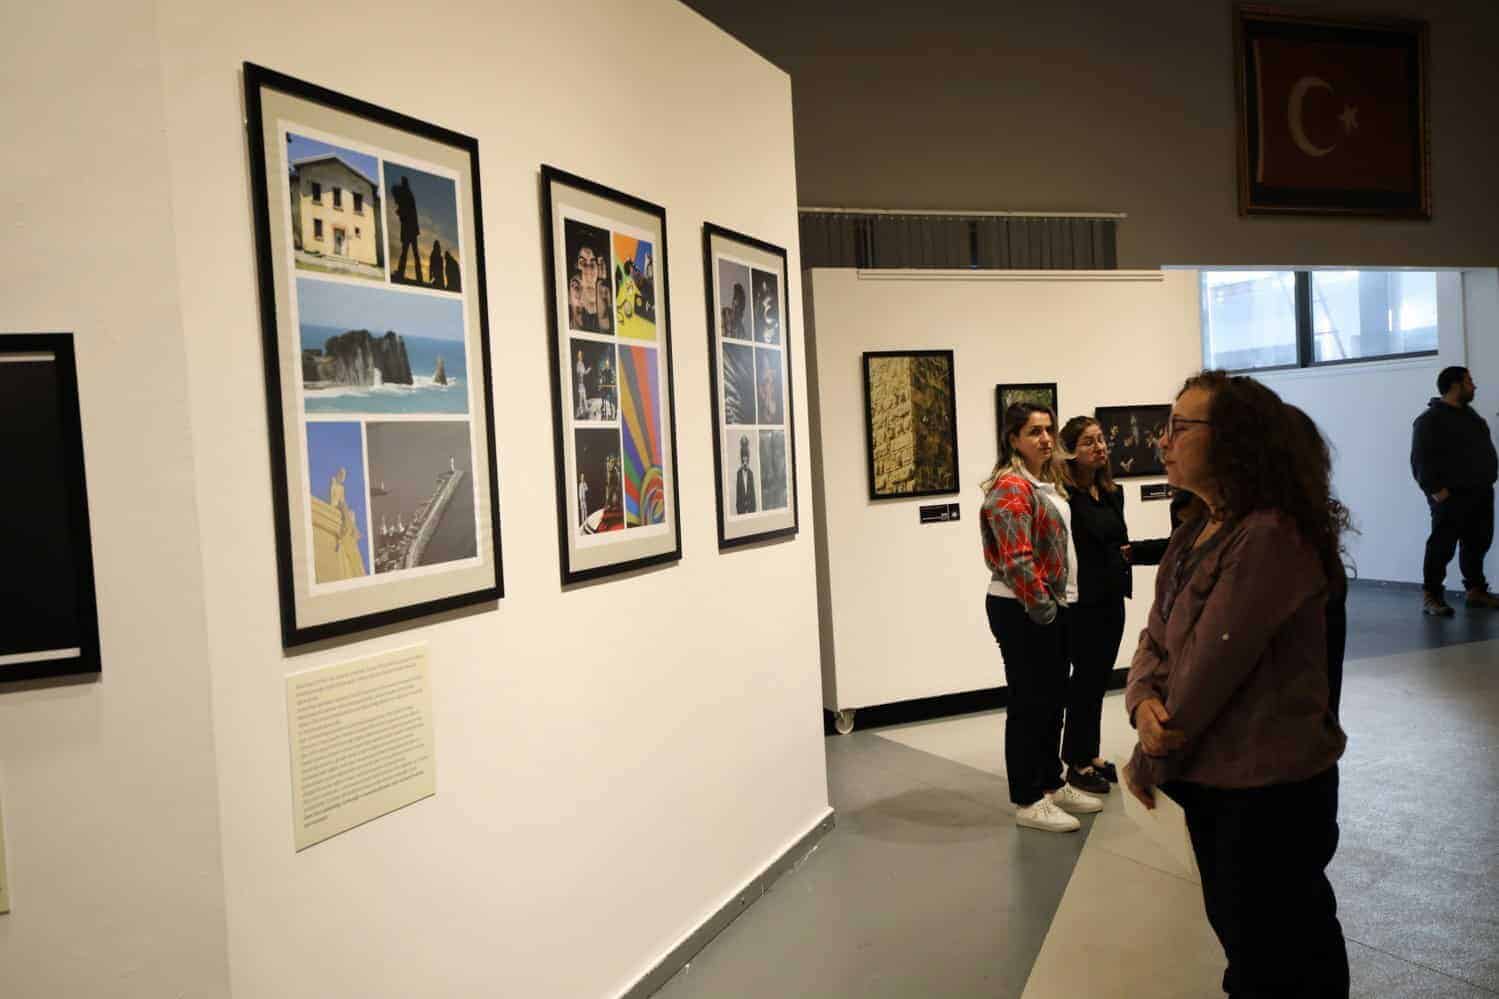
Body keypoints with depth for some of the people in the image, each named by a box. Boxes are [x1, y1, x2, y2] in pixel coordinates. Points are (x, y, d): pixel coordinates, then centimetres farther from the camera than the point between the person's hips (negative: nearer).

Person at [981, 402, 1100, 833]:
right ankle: (1028, 801, 9)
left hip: (1052, 606, 9)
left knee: (1053, 700, 17)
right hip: (1023, 612, -9)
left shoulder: (1048, 483, 14)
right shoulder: (1011, 487, -16)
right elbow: (1016, 559, -24)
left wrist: (1058, 604, 14)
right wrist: (1041, 607, -18)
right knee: (1029, 703, -1)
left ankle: (1052, 783, 31)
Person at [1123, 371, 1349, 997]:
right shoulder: (1195, 532, 7)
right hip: (1209, 776, 8)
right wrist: (1144, 703, -15)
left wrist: (1148, 764, -12)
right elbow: (1156, 638, 7)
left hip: (1272, 786, -8)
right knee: (1234, 926, 23)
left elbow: (1211, 665, -24)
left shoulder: (1269, 536, -23)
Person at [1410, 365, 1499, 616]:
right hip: (1451, 496, -9)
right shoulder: (1430, 419, -10)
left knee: (1478, 545, 13)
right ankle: (1431, 596, -3)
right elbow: (1420, 459, -17)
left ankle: (1476, 590, 24)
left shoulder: (1469, 413, 18)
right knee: (1442, 547, -7)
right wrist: (1435, 489, -22)